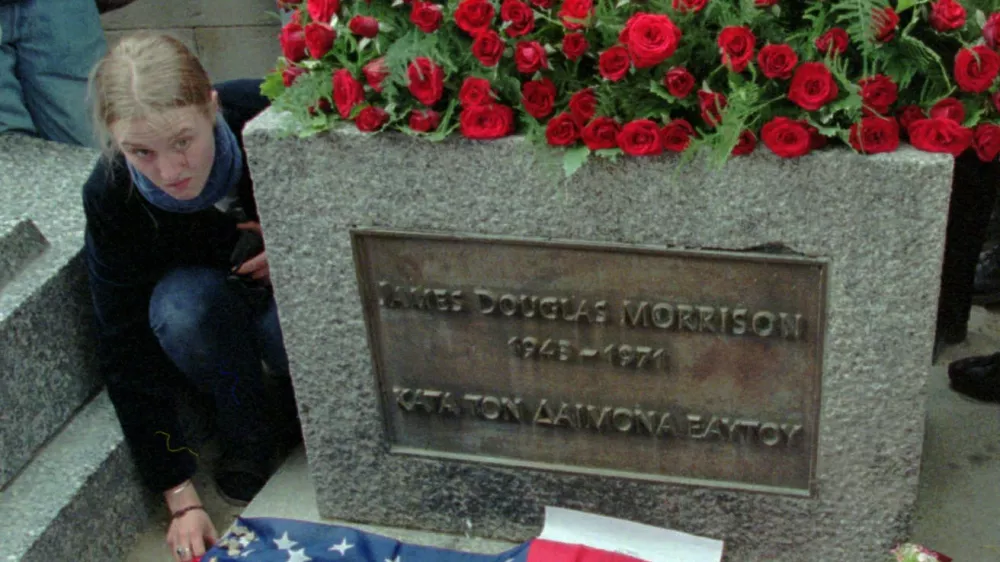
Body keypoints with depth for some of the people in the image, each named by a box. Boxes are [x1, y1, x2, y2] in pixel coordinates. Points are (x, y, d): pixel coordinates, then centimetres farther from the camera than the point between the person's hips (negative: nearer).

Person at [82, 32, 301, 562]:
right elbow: (129, 350, -22)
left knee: (288, 325, -35)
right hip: (213, 290, 1)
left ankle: (298, 402, 1)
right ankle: (248, 436, -7)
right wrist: (182, 498, -23)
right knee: (180, 305, -34)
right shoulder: (111, 198, -28)